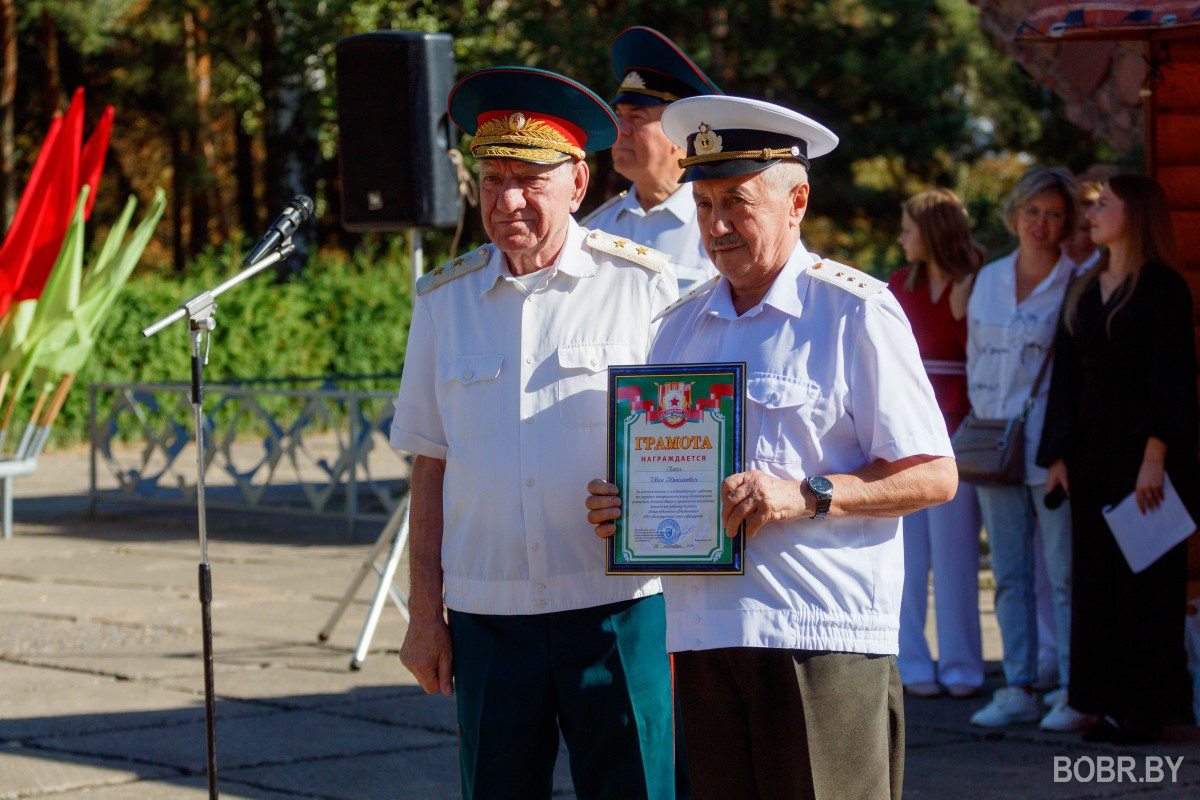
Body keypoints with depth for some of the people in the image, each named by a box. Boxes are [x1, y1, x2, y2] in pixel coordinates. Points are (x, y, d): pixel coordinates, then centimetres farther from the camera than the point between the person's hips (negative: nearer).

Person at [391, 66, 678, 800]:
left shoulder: (643, 285, 0)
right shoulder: (445, 300, 10)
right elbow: (431, 468, 13)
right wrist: (425, 614, 9)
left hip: (617, 609, -3)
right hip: (488, 614, 3)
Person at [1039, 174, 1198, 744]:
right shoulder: (1084, 291, 15)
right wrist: (1057, 455, 8)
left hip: (1141, 446, -7)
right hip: (1092, 450, 7)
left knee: (1144, 578, -4)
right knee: (1096, 574, 6)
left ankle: (1146, 707, 0)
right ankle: (1110, 701, 10)